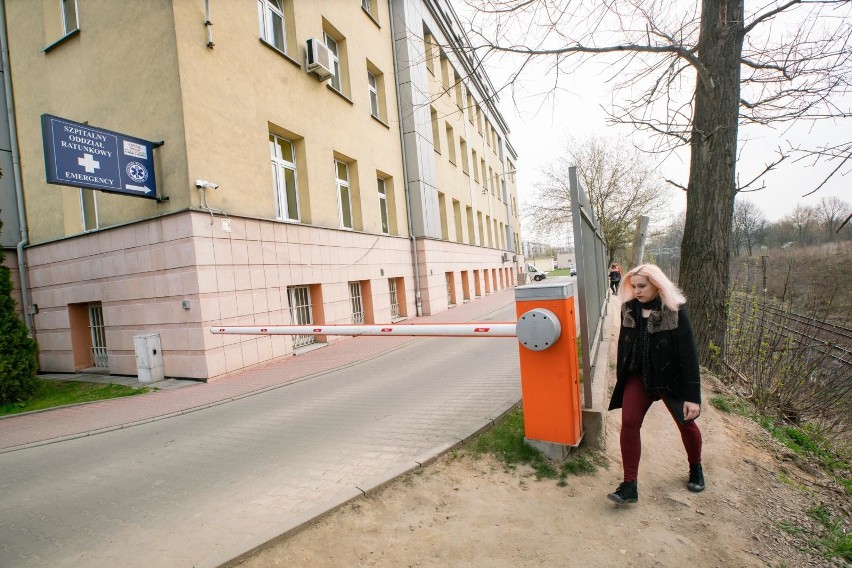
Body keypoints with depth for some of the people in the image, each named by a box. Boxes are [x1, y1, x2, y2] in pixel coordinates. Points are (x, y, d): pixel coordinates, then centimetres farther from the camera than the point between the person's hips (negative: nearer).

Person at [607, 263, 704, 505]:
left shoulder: (674, 311, -17)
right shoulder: (629, 309, -5)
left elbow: (688, 353, -16)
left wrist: (692, 394, -18)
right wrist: (620, 378, 10)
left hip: (670, 378, -2)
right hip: (638, 377, 3)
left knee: (686, 423, 17)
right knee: (628, 423, -9)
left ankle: (696, 469, 47)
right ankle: (630, 485, 0)